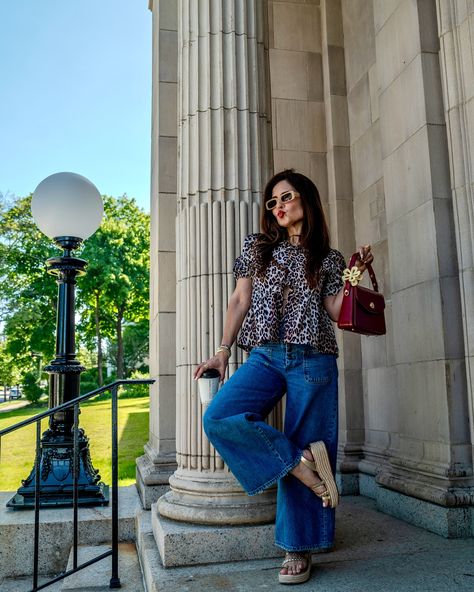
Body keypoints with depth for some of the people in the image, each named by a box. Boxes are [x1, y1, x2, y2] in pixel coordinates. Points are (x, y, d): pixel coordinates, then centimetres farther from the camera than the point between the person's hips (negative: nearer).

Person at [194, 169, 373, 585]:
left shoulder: (328, 258, 11)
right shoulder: (257, 247, 14)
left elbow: (336, 312, 5)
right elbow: (240, 301, 12)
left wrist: (355, 274, -6)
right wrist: (223, 351, 6)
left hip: (312, 360, -1)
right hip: (266, 356, 2)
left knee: (306, 443, -2)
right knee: (218, 419, -22)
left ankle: (299, 550, 11)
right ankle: (301, 462, -12)